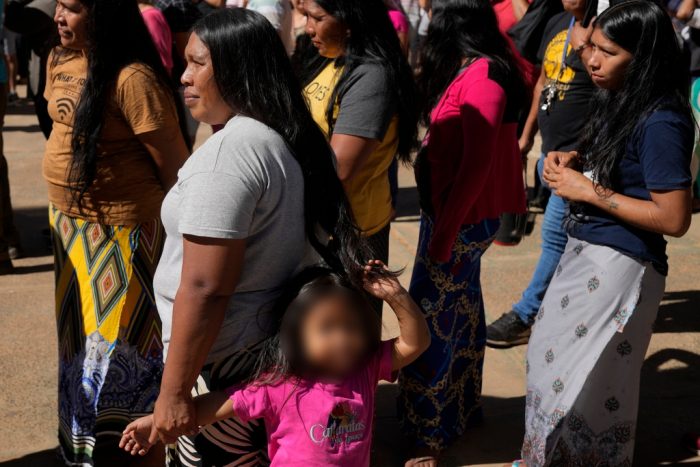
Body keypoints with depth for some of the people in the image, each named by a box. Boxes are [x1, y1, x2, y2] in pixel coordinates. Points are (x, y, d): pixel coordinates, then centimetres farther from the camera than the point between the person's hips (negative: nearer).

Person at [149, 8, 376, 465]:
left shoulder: (228, 152, -22)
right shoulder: (298, 137, 6)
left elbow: (205, 289, -25)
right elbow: (329, 234, 14)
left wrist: (174, 391, -18)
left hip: (223, 359, -9)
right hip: (281, 341, 9)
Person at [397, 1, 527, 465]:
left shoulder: (482, 75, -19)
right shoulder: (472, 69, 9)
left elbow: (476, 166, -22)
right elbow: (457, 150, 9)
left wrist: (443, 235, -18)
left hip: (461, 218, -9)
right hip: (454, 213, 9)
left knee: (431, 324, -2)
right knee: (459, 310, 19)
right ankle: (462, 405, 35)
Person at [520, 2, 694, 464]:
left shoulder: (660, 123, -22)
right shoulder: (620, 102, 5)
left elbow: (674, 218, -24)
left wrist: (589, 190, -21)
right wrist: (576, 162, 0)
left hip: (619, 268, -10)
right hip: (586, 252, 10)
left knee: (583, 379, 5)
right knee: (553, 359, 23)